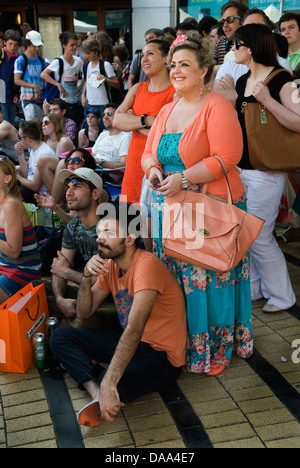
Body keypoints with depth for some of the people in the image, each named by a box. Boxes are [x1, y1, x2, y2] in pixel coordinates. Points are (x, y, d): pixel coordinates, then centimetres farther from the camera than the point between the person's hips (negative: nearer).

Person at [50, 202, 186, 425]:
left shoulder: (146, 264, -24)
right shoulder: (109, 265, 3)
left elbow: (134, 329, -34)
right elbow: (84, 312, 8)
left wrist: (108, 383, -38)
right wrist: (87, 277, -11)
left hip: (162, 356, -9)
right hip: (128, 342, 9)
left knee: (109, 384, -38)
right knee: (60, 337, -1)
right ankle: (97, 392, -17)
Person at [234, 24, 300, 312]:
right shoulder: (242, 81, 12)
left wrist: (267, 100, -28)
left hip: (265, 171, -8)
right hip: (239, 168, 8)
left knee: (260, 237, -2)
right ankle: (252, 288, 30)